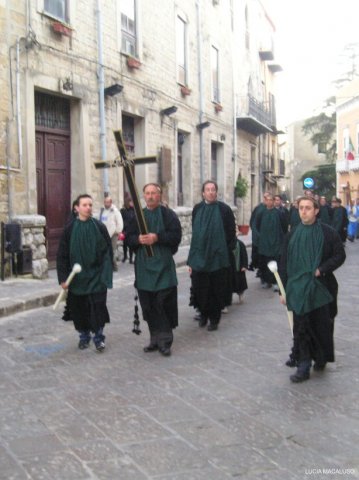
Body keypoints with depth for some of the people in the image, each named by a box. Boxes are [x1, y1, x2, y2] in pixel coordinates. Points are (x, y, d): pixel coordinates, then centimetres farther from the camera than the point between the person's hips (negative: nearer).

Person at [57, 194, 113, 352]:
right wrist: (63, 278, -6)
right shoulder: (69, 229, -3)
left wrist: (106, 275, -8)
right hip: (77, 278, 1)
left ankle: (99, 337, 14)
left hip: (96, 277, -1)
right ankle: (84, 336, 28)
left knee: (98, 308, -2)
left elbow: (108, 252, -2)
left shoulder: (100, 227, -3)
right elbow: (62, 255, 0)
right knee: (79, 309, 9)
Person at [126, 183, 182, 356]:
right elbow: (129, 237, 8)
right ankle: (155, 339, 18)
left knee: (163, 304, -5)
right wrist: (139, 239, -13)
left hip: (163, 264, -4)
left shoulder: (168, 214, 0)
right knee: (148, 305, 7)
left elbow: (176, 235, -8)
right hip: (144, 265, 4)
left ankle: (165, 340, 2)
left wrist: (157, 237, -19)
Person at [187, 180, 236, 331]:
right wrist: (192, 258, 10)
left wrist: (227, 253, -5)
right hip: (199, 256, 3)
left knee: (216, 290, 5)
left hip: (218, 257, -3)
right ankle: (203, 314, 28)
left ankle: (214, 319, 18)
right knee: (200, 288, 7)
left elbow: (231, 233, -2)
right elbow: (194, 232, 12)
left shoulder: (224, 209, -5)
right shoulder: (197, 209, 5)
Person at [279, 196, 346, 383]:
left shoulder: (328, 233, -2)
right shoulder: (292, 235, 5)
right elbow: (283, 264, 7)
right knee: (301, 329, 0)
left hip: (322, 289, -1)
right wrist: (284, 290, 3)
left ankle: (321, 358, 28)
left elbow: (340, 255, -1)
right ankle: (303, 367, 5)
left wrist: (322, 269, -16)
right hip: (299, 290, 2)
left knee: (322, 326, 6)